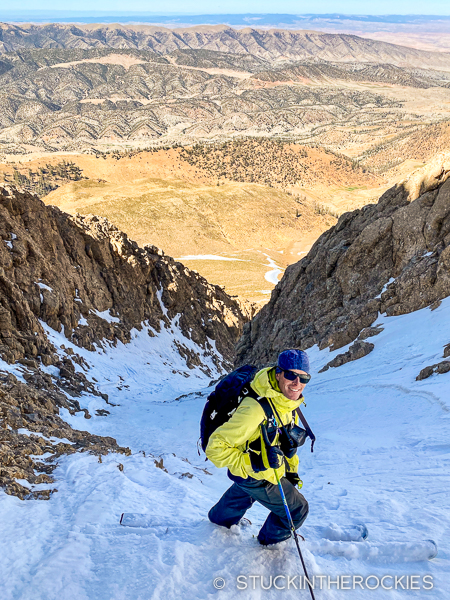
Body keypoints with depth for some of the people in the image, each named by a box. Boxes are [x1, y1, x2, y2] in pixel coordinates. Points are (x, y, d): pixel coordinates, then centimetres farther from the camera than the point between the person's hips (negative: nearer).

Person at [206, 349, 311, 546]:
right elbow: (216, 448, -37)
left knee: (243, 494, 35)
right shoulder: (255, 409, -41)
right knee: (297, 510, 9)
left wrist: (292, 469, 13)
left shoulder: (285, 399, -12)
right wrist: (252, 463, -38)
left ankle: (219, 520, 67)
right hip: (258, 478, -8)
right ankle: (269, 540, 40)